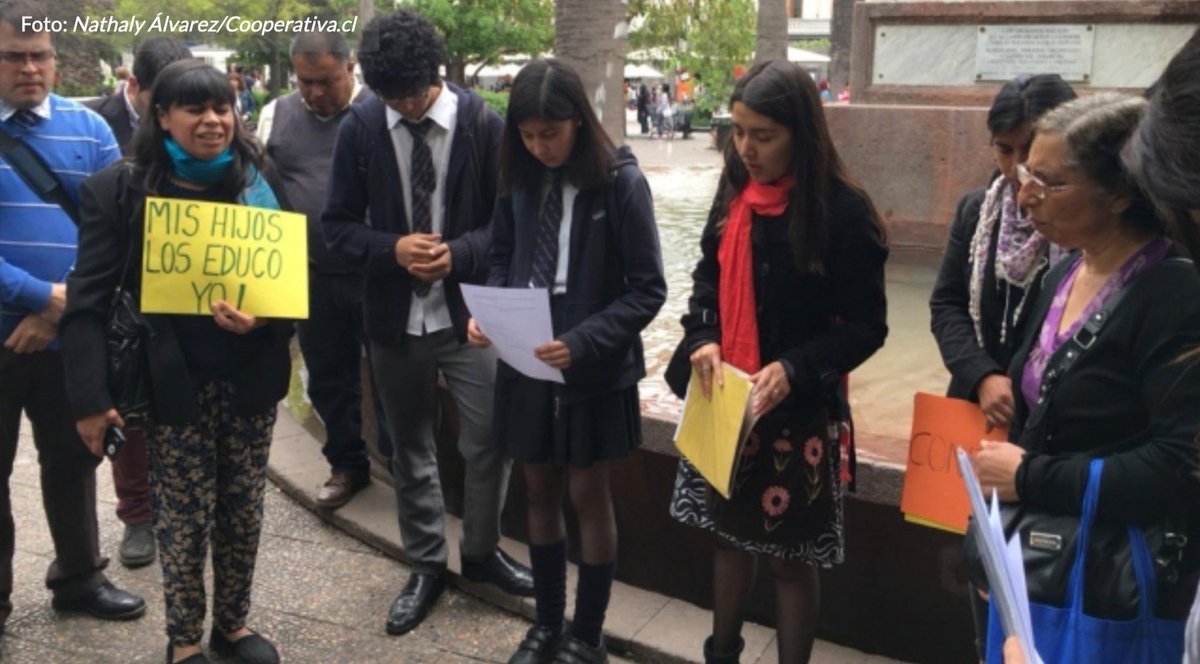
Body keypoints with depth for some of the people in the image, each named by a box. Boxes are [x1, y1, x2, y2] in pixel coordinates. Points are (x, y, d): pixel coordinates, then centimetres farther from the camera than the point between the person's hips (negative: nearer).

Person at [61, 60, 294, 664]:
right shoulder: (119, 189, -5)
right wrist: (90, 398, -13)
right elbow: (87, 302, -7)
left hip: (249, 379, 3)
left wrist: (262, 318, -16)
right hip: (174, 384, -3)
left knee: (243, 510, 11)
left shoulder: (259, 182, 3)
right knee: (184, 518, 5)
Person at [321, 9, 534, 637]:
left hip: (470, 313, -2)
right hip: (394, 317, 2)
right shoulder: (359, 128, -4)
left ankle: (481, 550, 27)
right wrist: (391, 249, -16)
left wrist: (460, 253, -19)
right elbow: (338, 223, 2)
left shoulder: (482, 123, -9)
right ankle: (425, 564, 32)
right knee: (410, 448, 14)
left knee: (489, 440, 1)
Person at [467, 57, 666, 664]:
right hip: (525, 363, 4)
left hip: (594, 369, -4)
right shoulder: (519, 178, -1)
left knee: (587, 496, 8)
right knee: (540, 491, 15)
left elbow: (647, 289, -13)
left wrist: (583, 341, -25)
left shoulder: (620, 182, -15)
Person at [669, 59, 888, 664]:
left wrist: (795, 369, -27)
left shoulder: (844, 210, -15)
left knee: (790, 555, 8)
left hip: (799, 410, -5)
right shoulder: (733, 195, 3)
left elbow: (866, 324, -13)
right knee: (728, 533, 20)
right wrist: (702, 338, -8)